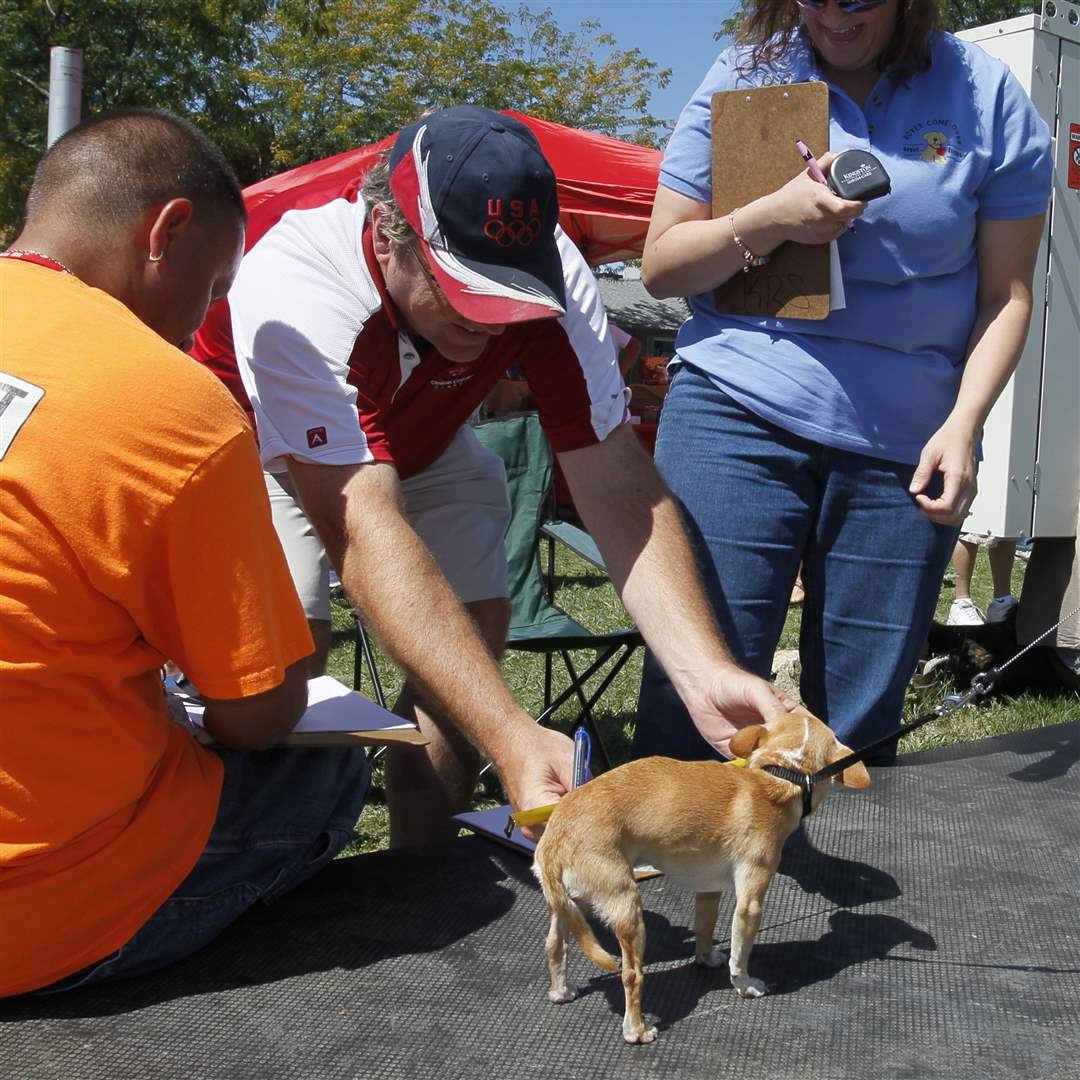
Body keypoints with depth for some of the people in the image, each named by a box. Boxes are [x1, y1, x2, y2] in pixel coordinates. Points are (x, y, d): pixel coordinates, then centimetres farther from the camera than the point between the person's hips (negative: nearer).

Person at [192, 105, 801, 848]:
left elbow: (620, 487, -33)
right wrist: (512, 737, -58)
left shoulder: (550, 277, -30)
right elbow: (365, 528, -49)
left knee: (472, 628, -13)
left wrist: (706, 672, -48)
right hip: (259, 446, -3)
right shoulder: (292, 287, -42)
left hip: (422, 443, 4)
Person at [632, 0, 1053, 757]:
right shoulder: (746, 77, 5)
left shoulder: (987, 97, 5)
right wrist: (770, 220, -13)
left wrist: (963, 424, -8)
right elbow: (660, 267, 5)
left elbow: (1006, 293, 7)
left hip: (907, 442, 1)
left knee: (862, 718, 5)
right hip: (739, 410, -1)